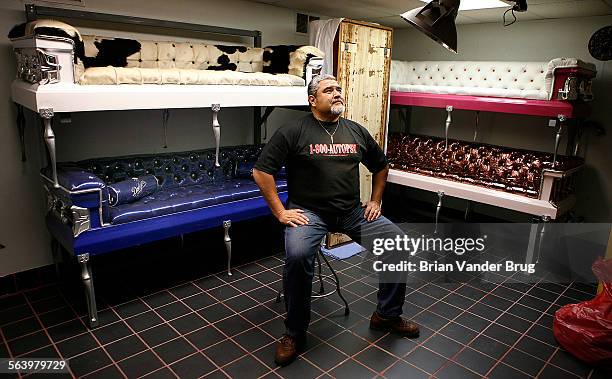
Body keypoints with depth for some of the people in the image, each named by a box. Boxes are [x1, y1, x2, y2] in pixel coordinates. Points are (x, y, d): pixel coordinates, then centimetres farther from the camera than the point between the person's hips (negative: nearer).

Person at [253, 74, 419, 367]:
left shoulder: (356, 131, 11)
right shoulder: (293, 131, -4)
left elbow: (381, 167, 25)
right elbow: (261, 172, -8)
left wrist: (375, 201, 15)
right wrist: (281, 212, -11)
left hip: (353, 212, 5)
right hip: (309, 212, -5)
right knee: (297, 255, -34)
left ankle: (386, 315, 16)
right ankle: (295, 332, -8)